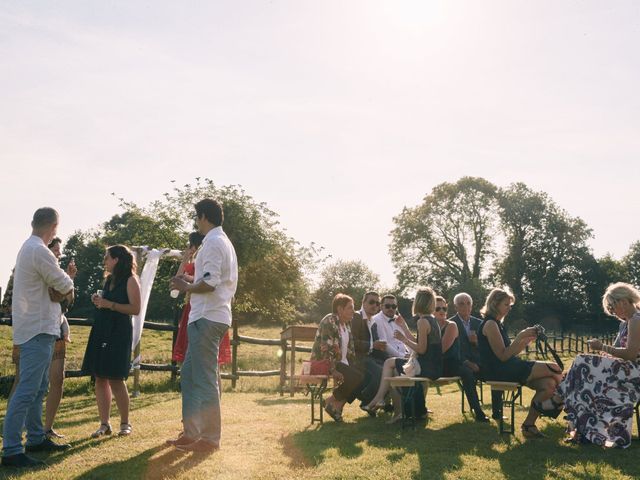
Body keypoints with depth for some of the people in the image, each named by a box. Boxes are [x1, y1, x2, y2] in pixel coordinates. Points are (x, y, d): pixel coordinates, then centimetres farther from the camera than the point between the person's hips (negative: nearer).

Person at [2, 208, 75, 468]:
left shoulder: (29, 247, 14)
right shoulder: (39, 251, -19)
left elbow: (54, 287, 15)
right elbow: (66, 287, -13)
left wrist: (59, 288, -4)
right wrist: (67, 283, 7)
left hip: (37, 327, 11)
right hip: (38, 330, -11)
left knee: (38, 387, 17)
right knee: (27, 390, -9)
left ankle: (36, 438, 27)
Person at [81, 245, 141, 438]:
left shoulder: (130, 279, -5)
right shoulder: (109, 279, 17)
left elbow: (135, 309, -12)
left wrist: (109, 304, -16)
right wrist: (98, 301, 6)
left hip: (119, 332, -7)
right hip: (101, 329, 7)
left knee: (115, 378, -7)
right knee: (100, 378, 4)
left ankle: (125, 423, 7)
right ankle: (105, 424, 11)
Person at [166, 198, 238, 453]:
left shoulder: (214, 242, -12)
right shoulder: (223, 242, 20)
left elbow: (210, 282, -22)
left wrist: (186, 287, -6)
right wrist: (191, 282, 19)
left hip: (207, 318, -10)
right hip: (208, 317, 10)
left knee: (205, 379, -5)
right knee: (189, 375, 13)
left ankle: (210, 439, 2)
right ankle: (192, 433, 19)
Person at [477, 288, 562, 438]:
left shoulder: (497, 323, 20)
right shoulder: (490, 324, -10)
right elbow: (503, 356, -17)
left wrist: (527, 340, 7)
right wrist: (520, 336, -18)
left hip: (507, 368, 10)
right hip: (500, 371, -10)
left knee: (548, 384, -9)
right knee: (554, 368, -14)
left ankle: (528, 425, -4)